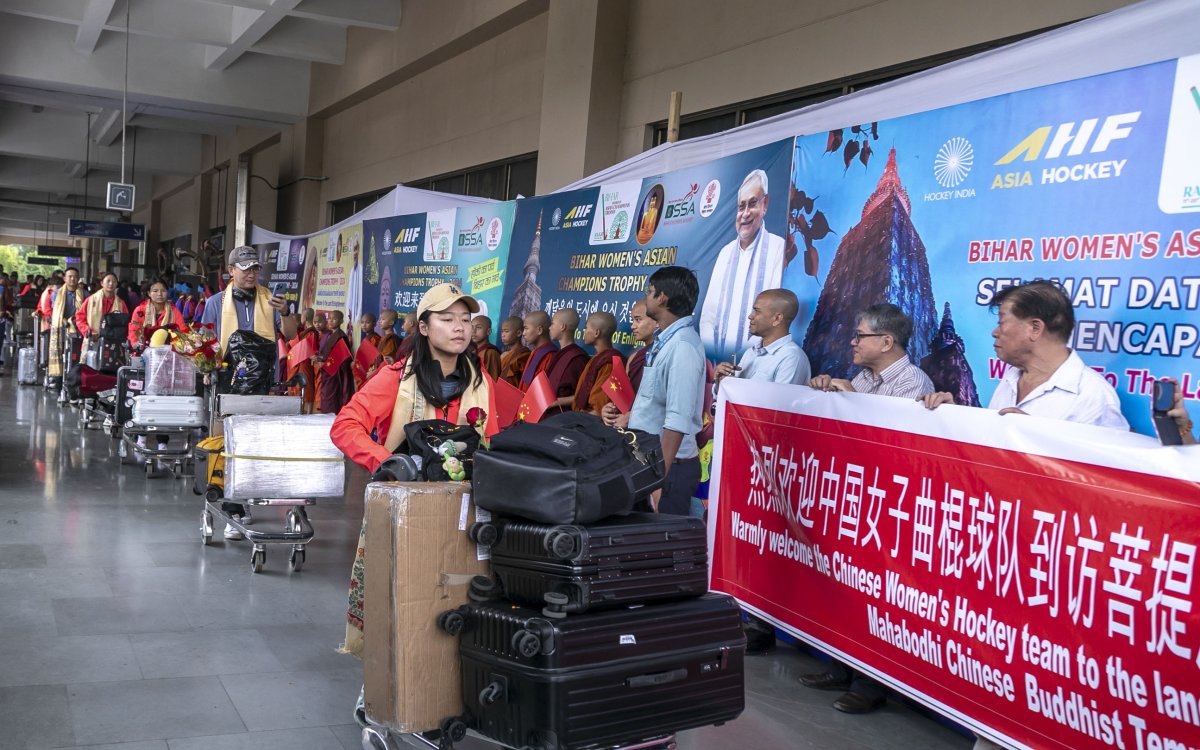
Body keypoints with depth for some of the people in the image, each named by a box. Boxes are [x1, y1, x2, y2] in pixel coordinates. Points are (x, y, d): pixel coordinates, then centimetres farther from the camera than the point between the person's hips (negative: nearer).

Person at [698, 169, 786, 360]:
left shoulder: (778, 248, -3)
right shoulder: (725, 253, 17)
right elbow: (707, 316, 14)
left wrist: (743, 357, -17)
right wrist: (711, 356, -1)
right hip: (715, 361, 4)